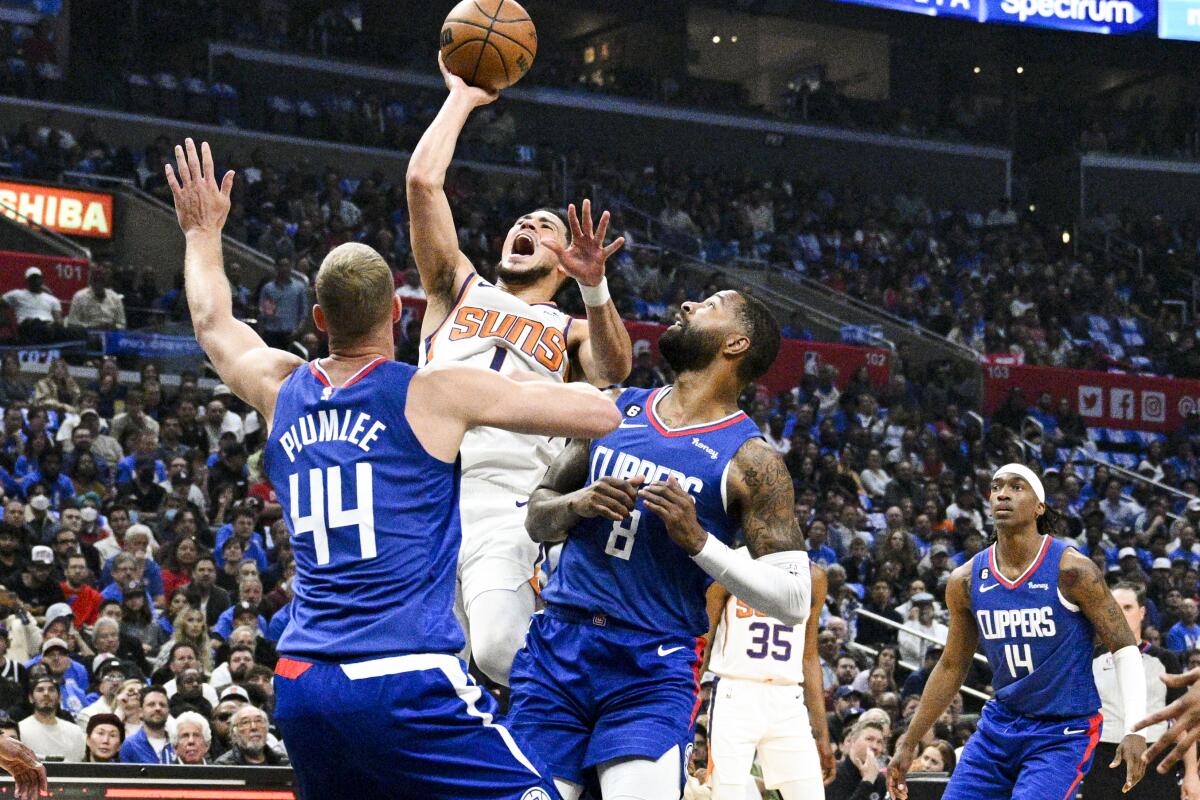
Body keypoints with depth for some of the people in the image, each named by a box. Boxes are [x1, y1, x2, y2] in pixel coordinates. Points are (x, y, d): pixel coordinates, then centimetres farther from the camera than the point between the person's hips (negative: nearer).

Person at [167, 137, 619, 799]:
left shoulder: (283, 391, 13)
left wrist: (203, 233, 53)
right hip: (403, 681, -6)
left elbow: (212, 323, 36)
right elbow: (601, 415, 1)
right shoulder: (434, 392, -2)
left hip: (299, 684, 6)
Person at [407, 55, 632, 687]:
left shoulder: (573, 331, 22)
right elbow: (423, 181, 16)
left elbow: (612, 373, -3)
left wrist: (593, 286, -18)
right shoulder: (460, 291, 27)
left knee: (501, 657, -24)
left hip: (505, 507, -2)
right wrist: (462, 96, 24)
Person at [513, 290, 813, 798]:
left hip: (654, 667, -4)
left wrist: (697, 540, -18)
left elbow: (794, 602, -7)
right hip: (556, 646, 4)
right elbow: (537, 518, 17)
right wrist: (578, 504, -6)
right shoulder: (615, 410, 11)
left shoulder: (749, 460, -3)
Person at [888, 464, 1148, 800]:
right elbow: (952, 666, 12)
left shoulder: (1071, 570, -14)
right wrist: (908, 744, 13)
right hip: (999, 724, 5)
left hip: (1064, 732, -5)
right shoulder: (966, 581, 0)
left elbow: (1124, 648, -9)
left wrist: (1134, 730, -20)